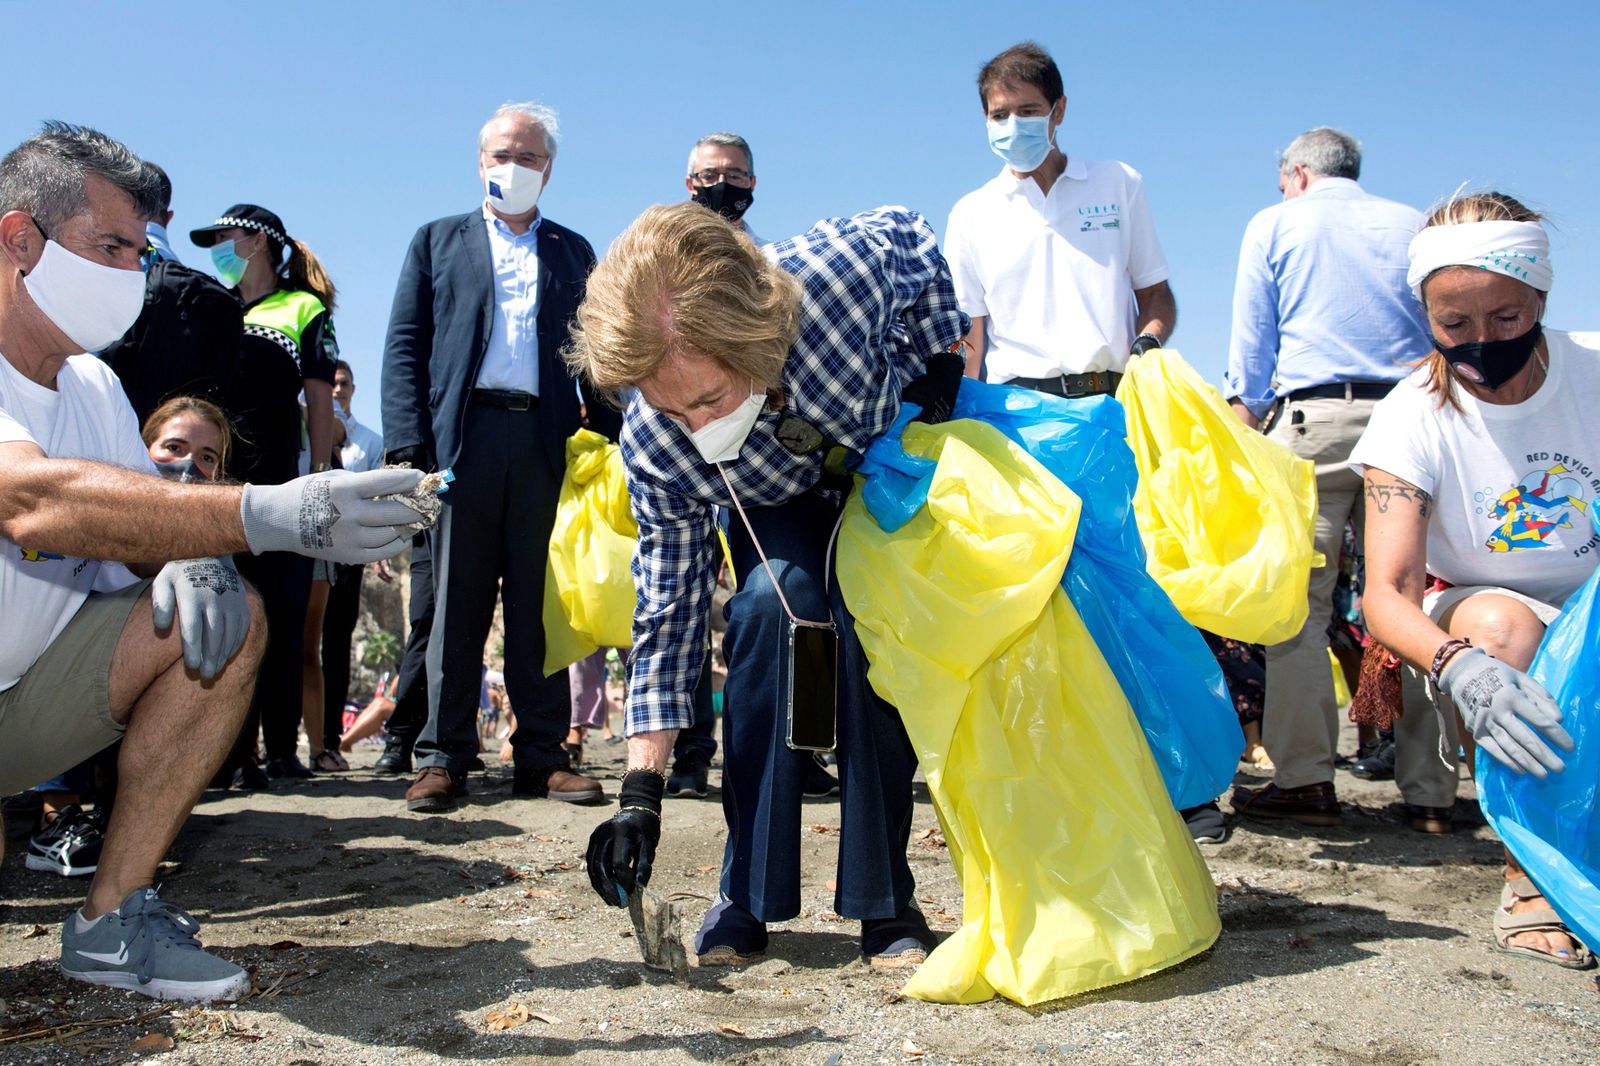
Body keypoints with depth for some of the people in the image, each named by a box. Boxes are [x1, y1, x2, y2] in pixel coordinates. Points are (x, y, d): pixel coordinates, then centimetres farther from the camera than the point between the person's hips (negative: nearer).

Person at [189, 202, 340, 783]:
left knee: (283, 617, -2)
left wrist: (320, 475, -5)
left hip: (281, 480, -3)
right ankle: (232, 750, 1)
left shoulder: (305, 310, 10)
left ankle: (281, 748, 3)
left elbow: (319, 398, 4)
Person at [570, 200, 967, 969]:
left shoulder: (843, 269, -40)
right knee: (774, 600, -29)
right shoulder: (653, 449, -33)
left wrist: (944, 373, -14)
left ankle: (883, 902, -9)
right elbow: (668, 608, -23)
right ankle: (750, 897, -14)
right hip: (779, 508, 0)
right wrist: (642, 792, -25)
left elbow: (913, 239, -15)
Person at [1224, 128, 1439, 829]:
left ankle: (1304, 780, -8)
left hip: (1315, 417, -3)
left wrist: (1244, 429, 14)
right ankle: (1428, 785, 4)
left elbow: (1250, 350, 8)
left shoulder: (1274, 225, 12)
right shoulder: (1414, 225, 18)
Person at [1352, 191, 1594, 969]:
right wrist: (1460, 668, -45)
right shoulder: (1414, 417, -14)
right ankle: (1533, 876, -21)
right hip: (1480, 633, -1)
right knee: (1498, 621, -34)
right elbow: (1388, 594, -24)